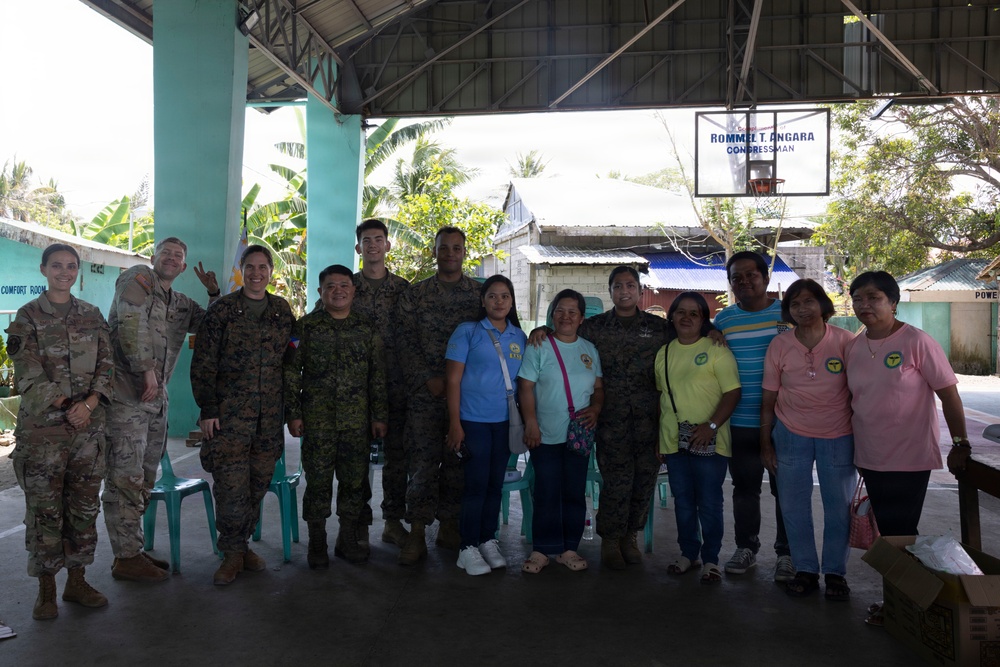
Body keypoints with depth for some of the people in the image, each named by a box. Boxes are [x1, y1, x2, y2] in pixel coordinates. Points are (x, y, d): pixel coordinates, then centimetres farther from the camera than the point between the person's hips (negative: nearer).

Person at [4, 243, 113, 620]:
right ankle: (46, 589, 14)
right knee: (44, 509, 2)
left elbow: (106, 366, 6)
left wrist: (89, 404, -9)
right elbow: (28, 373, -7)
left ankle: (77, 581, 21)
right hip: (42, 428, -3)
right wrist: (64, 406, -13)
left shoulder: (92, 316, 9)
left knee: (85, 505, 8)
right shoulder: (28, 317, -1)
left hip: (88, 425, 4)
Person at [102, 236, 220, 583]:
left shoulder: (182, 304, 19)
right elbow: (131, 323, -16)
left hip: (156, 398, 8)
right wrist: (147, 369, -23)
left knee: (145, 479, 13)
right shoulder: (138, 278, -2)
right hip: (126, 394, -8)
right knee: (126, 478, -4)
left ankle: (133, 550, 23)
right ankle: (126, 558, 3)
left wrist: (214, 292, 4)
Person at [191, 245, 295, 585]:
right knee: (231, 485, -5)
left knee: (258, 484, 7)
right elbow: (203, 363, -1)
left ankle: (240, 544, 23)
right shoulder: (221, 309, 0)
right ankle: (233, 554, 8)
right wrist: (207, 409, -7)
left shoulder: (282, 310, 10)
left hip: (270, 415, 3)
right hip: (229, 413, -3)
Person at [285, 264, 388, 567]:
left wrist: (379, 415, 5)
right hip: (317, 419, -2)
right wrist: (293, 413, -5)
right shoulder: (306, 326, 2)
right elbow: (291, 372, 1)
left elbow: (378, 376, 9)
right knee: (318, 480, 3)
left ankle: (348, 539, 21)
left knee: (355, 480, 7)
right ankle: (317, 543, 16)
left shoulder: (367, 329, 8)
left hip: (357, 420, 2)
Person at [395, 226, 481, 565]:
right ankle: (417, 534, 6)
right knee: (423, 461, -2)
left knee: (459, 461, 7)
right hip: (426, 393, -1)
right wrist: (429, 379, -9)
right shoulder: (415, 294, 6)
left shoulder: (481, 293, 8)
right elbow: (405, 343, 2)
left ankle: (449, 526, 20)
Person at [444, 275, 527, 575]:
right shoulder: (467, 332, -4)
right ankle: (468, 547, 11)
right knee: (476, 483, -1)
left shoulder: (520, 337, 9)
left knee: (495, 483, 11)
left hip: (505, 422, 4)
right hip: (473, 421, -4)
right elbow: (453, 380, -7)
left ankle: (488, 540, 25)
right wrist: (454, 424, -11)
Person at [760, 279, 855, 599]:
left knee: (839, 507, 6)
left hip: (839, 436, -1)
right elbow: (769, 399, 2)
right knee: (793, 505, 6)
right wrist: (765, 444, 2)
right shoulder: (779, 345, -3)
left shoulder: (846, 341, -7)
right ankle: (805, 570, 22)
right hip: (791, 435, 1)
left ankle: (835, 573, 22)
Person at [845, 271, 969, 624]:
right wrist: (849, 442, 15)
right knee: (887, 531, 15)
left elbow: (949, 394, -10)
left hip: (909, 457, -6)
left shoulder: (917, 342, -14)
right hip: (870, 457, 6)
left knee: (900, 532, 1)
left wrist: (961, 443, -7)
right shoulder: (854, 346, 4)